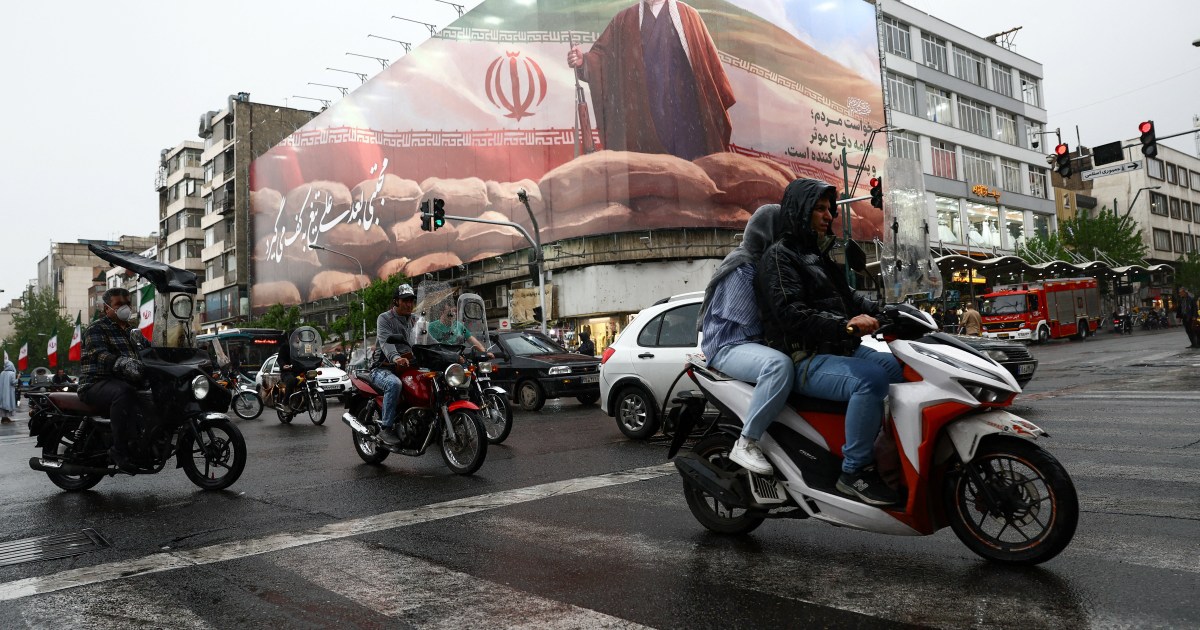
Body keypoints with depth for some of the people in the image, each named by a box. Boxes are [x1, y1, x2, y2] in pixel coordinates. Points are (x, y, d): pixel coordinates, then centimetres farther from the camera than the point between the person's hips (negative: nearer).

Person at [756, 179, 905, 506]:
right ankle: (854, 471, -20)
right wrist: (845, 324, -29)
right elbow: (789, 314, -20)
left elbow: (847, 297, 25)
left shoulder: (820, 256, 24)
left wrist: (882, 311, 6)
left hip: (842, 349, 10)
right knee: (871, 380, -32)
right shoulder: (780, 256, -6)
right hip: (805, 359, -10)